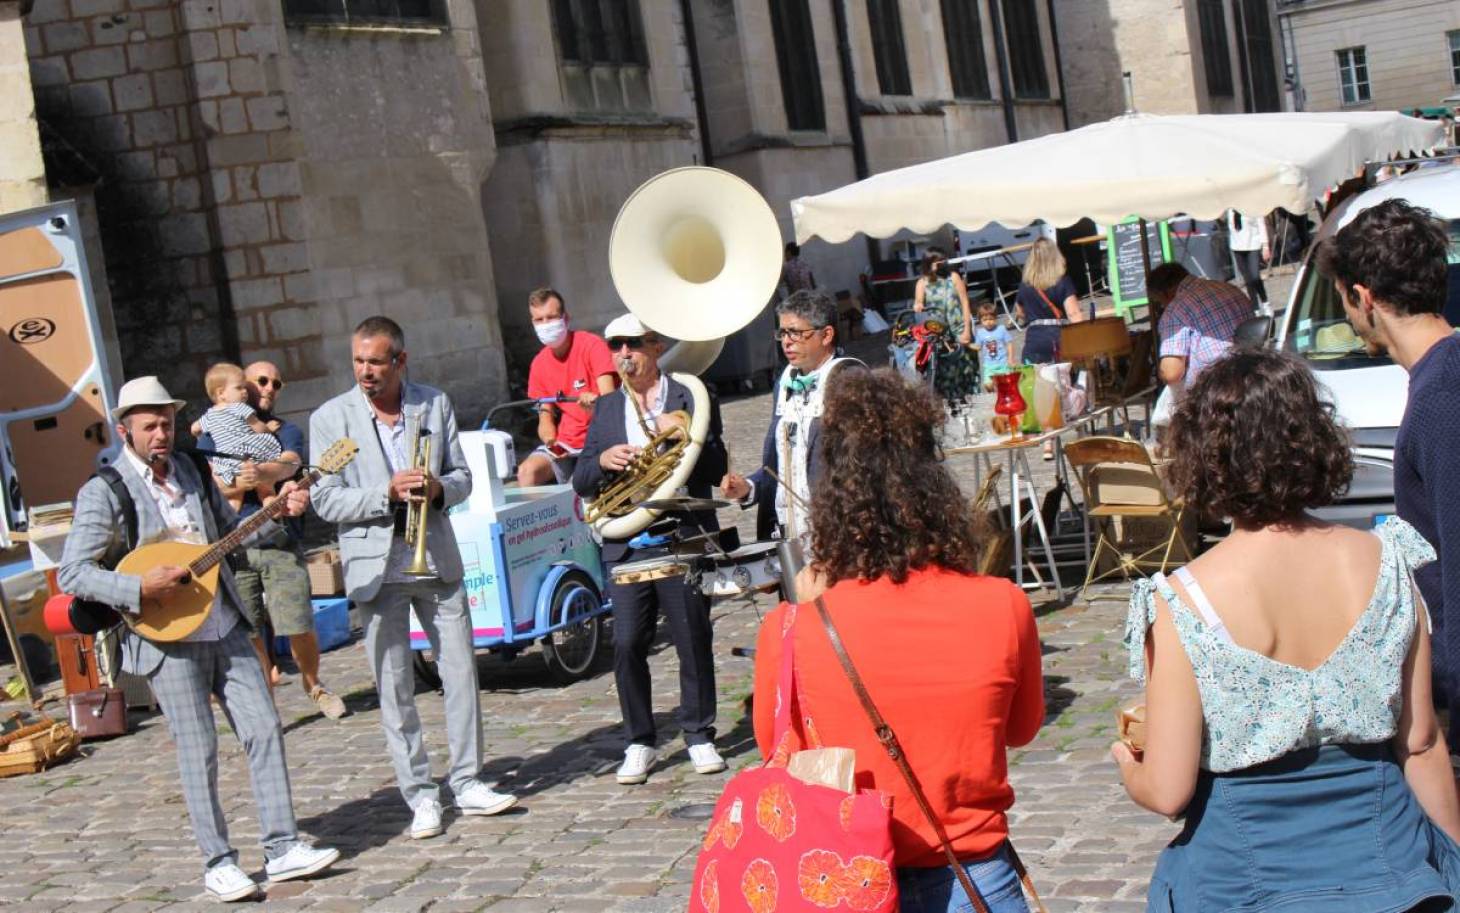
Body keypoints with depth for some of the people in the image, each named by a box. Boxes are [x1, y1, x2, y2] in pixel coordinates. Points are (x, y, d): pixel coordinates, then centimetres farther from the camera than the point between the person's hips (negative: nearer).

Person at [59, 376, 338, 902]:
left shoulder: (192, 473, 9)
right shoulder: (104, 492, -9)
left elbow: (231, 531, 19)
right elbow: (72, 573, -13)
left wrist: (278, 510, 2)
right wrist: (142, 589, -24)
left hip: (224, 628, 6)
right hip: (167, 639, -6)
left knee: (264, 729, 2)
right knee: (199, 750, -1)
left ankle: (281, 848, 9)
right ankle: (217, 864, 11)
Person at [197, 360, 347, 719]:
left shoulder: (286, 431, 14)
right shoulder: (214, 433, 14)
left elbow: (290, 464, -9)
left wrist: (264, 472, -31)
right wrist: (242, 482, -20)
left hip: (281, 544, 0)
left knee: (300, 627, -5)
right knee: (249, 634, -1)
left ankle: (312, 684, 21)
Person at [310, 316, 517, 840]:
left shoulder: (435, 405, 5)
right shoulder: (331, 418, -3)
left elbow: (462, 477, 10)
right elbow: (326, 501, -6)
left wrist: (437, 489, -13)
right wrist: (388, 493, -19)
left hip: (436, 558, 2)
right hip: (376, 567, -2)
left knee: (461, 673, 5)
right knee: (394, 689, 2)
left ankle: (467, 782, 17)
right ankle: (420, 796, 11)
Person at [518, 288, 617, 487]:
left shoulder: (591, 345, -8)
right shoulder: (539, 364, 9)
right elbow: (545, 415, 10)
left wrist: (595, 403, -40)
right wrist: (550, 440, -12)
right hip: (565, 443, 5)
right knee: (527, 471, -22)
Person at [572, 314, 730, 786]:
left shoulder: (691, 399, 4)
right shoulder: (605, 409, 14)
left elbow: (716, 469, -4)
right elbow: (580, 481, 11)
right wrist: (603, 460, -9)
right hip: (626, 545, 3)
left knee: (694, 642, 3)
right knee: (627, 645, -1)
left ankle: (699, 736, 17)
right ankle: (639, 743, 12)